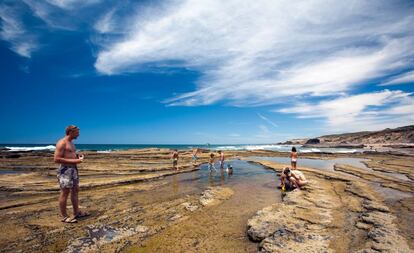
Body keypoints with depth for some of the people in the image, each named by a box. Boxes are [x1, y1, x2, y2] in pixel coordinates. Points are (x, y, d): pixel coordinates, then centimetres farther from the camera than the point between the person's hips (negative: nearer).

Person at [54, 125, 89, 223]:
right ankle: (64, 217, 9)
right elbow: (56, 159, -20)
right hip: (65, 170, -10)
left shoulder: (71, 143, 16)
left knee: (75, 190, 14)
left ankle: (77, 212, 25)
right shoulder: (61, 143, -13)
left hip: (73, 169, 10)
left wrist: (77, 157, 7)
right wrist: (74, 161, -21)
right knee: (65, 192, -1)